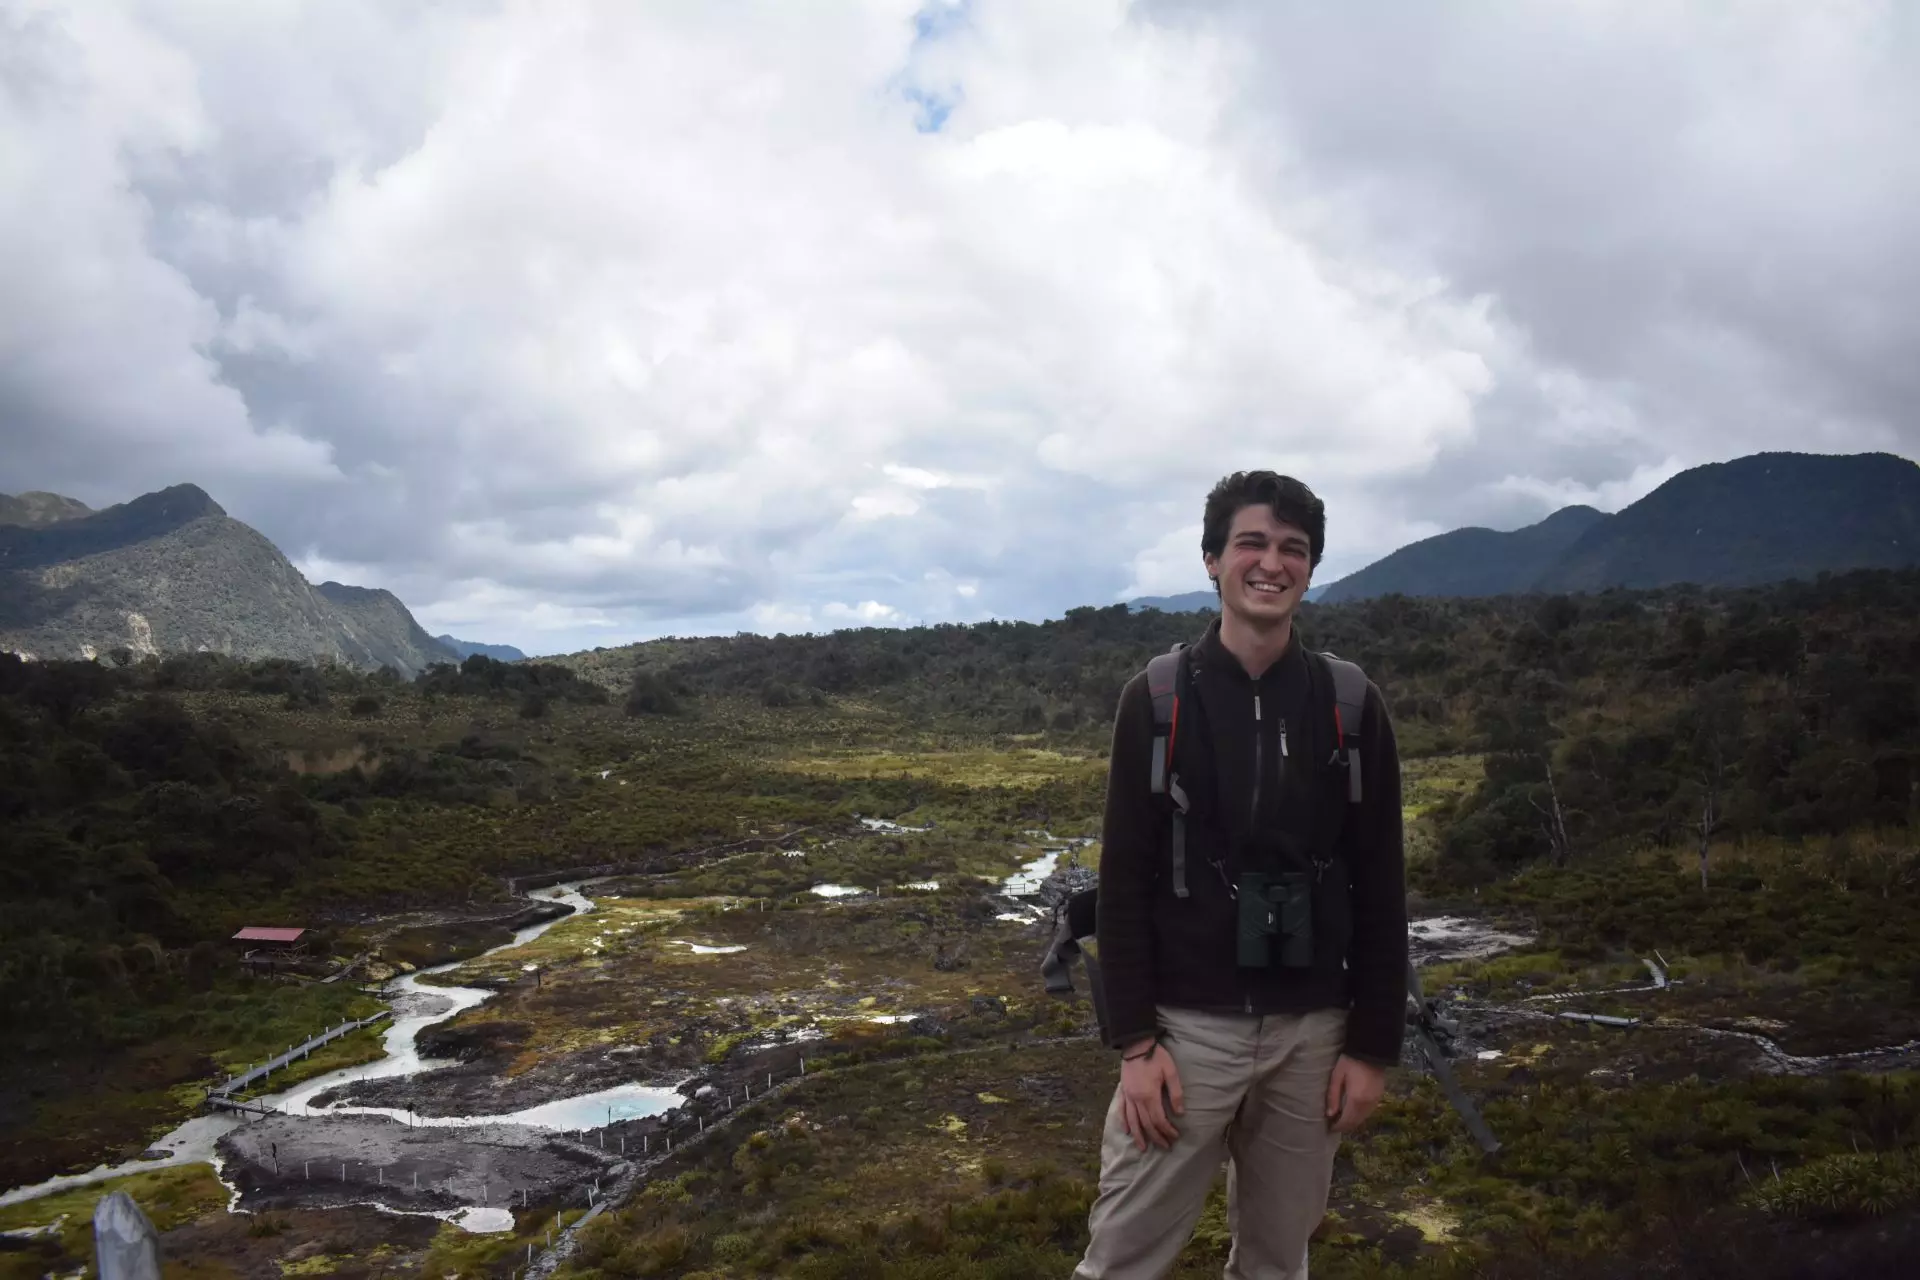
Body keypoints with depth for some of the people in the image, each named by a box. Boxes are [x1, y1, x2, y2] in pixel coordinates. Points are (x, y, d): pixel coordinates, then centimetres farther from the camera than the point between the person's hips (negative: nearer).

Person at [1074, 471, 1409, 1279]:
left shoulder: (1351, 706, 1)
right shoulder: (1156, 699, -4)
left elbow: (1380, 891, 3)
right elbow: (1124, 881, -4)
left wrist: (1373, 1046, 1)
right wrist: (1135, 1040, -9)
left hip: (1310, 1031, 2)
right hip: (1188, 1026, -2)